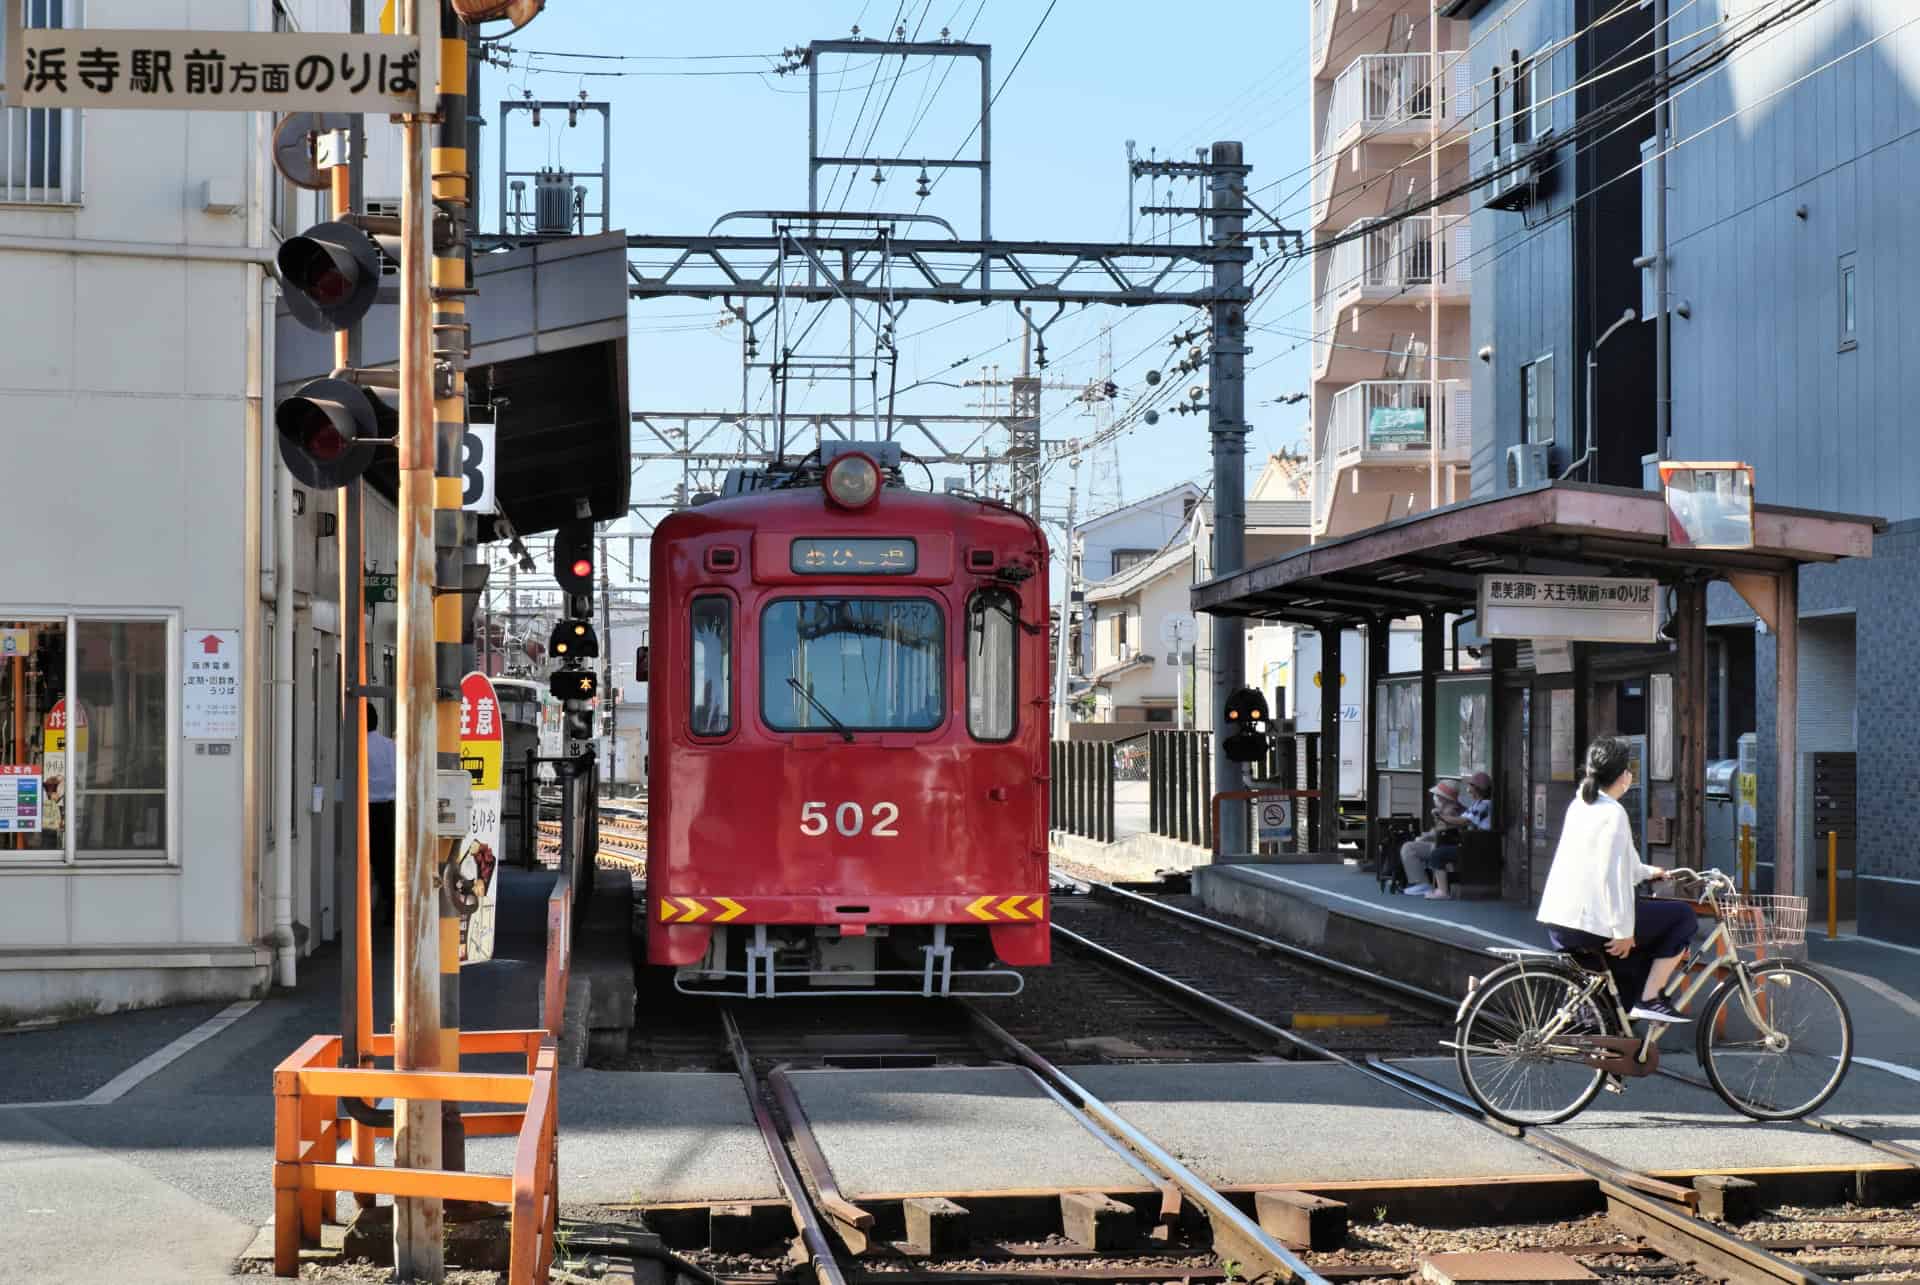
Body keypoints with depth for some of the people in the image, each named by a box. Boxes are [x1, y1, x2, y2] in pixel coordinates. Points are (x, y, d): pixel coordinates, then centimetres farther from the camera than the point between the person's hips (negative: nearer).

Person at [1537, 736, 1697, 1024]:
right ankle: (1649, 999, 0)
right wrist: (1623, 931, -17)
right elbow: (1613, 875, -20)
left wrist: (1646, 872, 40)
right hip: (1591, 923, -9)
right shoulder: (1613, 813, -14)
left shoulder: (1579, 805, 14)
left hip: (1557, 920, 9)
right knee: (1683, 916, 4)